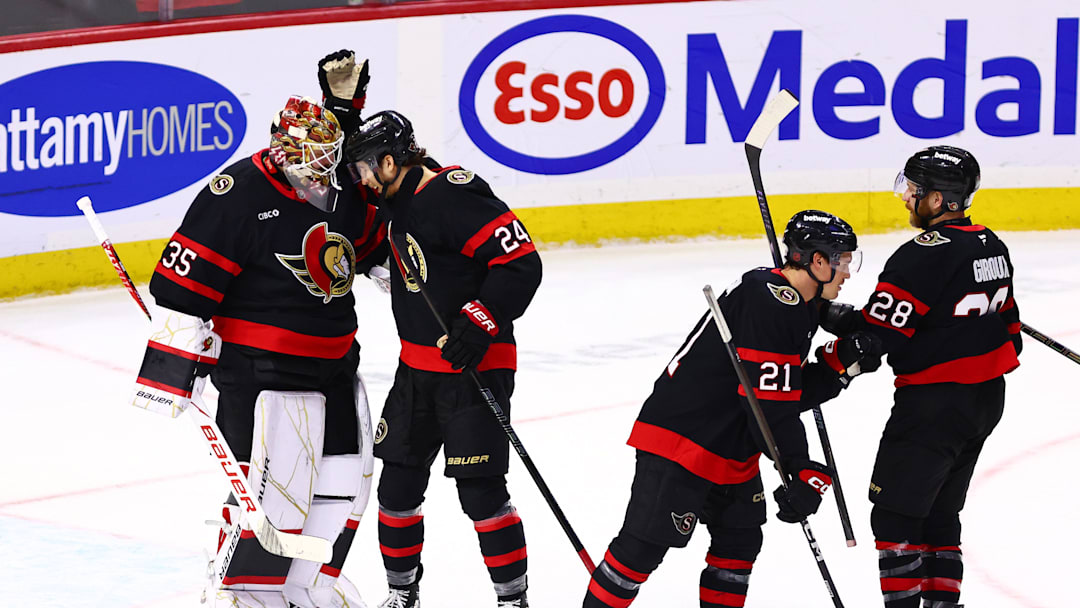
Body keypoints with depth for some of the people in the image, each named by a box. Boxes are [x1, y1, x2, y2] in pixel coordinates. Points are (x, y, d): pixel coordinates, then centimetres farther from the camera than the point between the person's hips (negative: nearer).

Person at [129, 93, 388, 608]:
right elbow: (186, 278, -18)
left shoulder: (344, 193, 4)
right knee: (275, 483, -12)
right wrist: (175, 360, -20)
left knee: (344, 478, 10)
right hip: (259, 368, -8)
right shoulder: (239, 193, -18)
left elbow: (371, 242, 27)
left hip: (334, 364, 8)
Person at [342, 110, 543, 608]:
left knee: (480, 490, -9)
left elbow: (521, 263, -22)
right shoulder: (398, 203, 9)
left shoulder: (456, 196, -19)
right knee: (398, 483, 11)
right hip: (417, 368, 9)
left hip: (475, 365, -9)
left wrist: (481, 323, -28)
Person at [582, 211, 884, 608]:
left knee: (740, 541, 14)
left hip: (732, 448, 11)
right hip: (680, 438, -11)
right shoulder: (767, 302, -22)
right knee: (644, 544, -8)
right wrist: (803, 471, -22)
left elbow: (793, 393, 12)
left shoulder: (798, 306, 11)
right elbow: (768, 403, -24)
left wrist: (842, 363, -2)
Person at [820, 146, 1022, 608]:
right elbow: (1007, 322, 17)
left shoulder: (923, 256, -20)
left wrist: (836, 318, -3)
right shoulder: (990, 246, 8)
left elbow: (880, 331, -20)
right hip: (987, 400, 9)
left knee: (896, 511, -2)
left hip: (935, 401, -9)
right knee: (940, 512, 18)